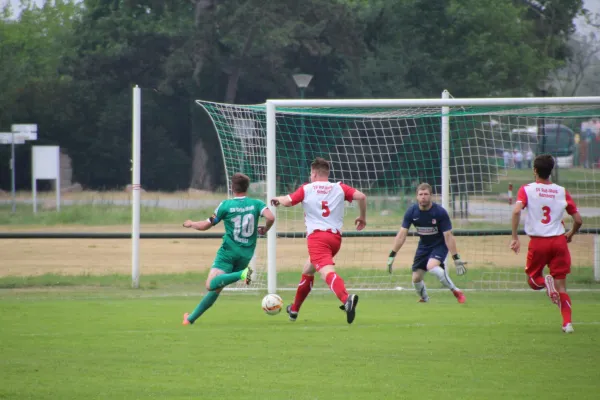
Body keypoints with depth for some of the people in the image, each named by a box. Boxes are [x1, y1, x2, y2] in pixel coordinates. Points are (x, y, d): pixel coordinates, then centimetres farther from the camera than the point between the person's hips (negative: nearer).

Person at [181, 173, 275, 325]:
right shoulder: (256, 204, 2)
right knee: (216, 287, 13)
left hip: (228, 251, -5)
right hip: (246, 255, 5)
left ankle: (242, 274, -39)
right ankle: (191, 318, 16)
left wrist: (191, 224, 26)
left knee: (212, 285, -19)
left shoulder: (226, 205, -2)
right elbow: (271, 217, -15)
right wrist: (265, 230, 8)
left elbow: (205, 225, 5)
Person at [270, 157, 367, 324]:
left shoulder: (307, 189, 7)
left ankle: (346, 298, -55)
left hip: (317, 236, -6)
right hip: (336, 237, 6)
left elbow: (287, 201, -3)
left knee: (327, 272, -25)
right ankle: (294, 309, 40)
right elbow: (361, 196, 2)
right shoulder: (339, 188, 14)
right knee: (308, 270, 28)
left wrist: (276, 200, 20)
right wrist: (362, 217, 16)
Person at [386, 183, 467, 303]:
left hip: (439, 245, -5)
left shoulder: (440, 212, -23)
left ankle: (456, 292, -18)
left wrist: (456, 259, -22)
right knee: (416, 279, 0)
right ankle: (424, 300, 31)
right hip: (423, 246, 5)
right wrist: (392, 256, -14)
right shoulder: (411, 212, -13)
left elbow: (448, 236, -20)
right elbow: (402, 234, -10)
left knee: (431, 266, -33)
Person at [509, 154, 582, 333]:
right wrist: (570, 234, 26)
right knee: (561, 286, 7)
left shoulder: (527, 190, -1)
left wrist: (515, 237, -14)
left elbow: (517, 211, -19)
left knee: (533, 280, 18)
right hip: (559, 241, 1)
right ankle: (567, 323, -9)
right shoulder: (562, 192, 5)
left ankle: (545, 282, -18)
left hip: (538, 242, -1)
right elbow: (578, 220, 6)